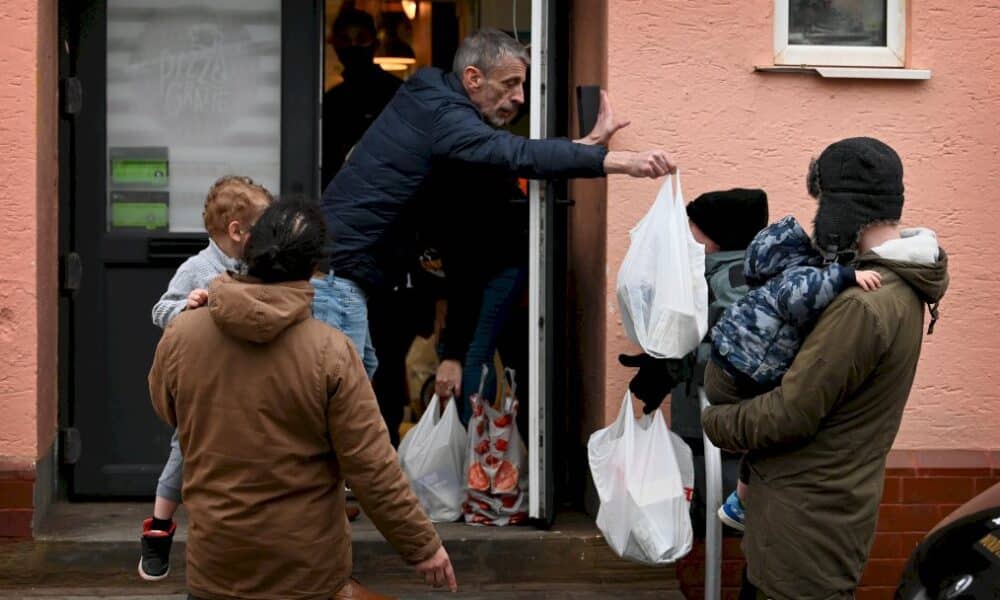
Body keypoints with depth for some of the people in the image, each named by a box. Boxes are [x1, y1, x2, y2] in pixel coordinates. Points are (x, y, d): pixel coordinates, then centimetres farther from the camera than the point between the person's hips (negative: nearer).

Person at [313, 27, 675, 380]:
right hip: (336, 269, -11)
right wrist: (619, 161, -36)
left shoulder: (433, 96, 14)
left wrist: (590, 142, 8)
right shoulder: (442, 114, -16)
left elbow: (508, 155, 15)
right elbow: (519, 156, -32)